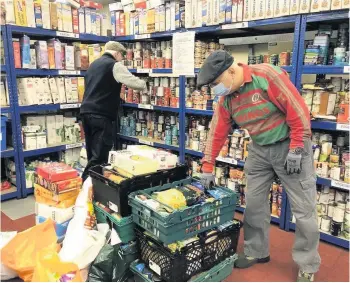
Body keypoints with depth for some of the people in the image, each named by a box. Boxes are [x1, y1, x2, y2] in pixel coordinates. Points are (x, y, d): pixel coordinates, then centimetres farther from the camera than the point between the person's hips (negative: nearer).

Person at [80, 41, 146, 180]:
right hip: (101, 115, -9)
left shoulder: (94, 64, 21)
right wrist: (144, 83, 12)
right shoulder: (115, 65, -4)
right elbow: (136, 84, -10)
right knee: (99, 156, -6)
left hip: (86, 112, 9)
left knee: (93, 154, 15)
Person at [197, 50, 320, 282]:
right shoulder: (226, 98, -2)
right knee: (254, 203, 9)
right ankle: (256, 252, 29)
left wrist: (296, 149, -19)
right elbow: (217, 133, 3)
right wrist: (208, 167, 4)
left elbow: (298, 110, -20)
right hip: (259, 149, 6)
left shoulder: (268, 75, -22)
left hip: (290, 145, -5)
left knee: (303, 209, 1)